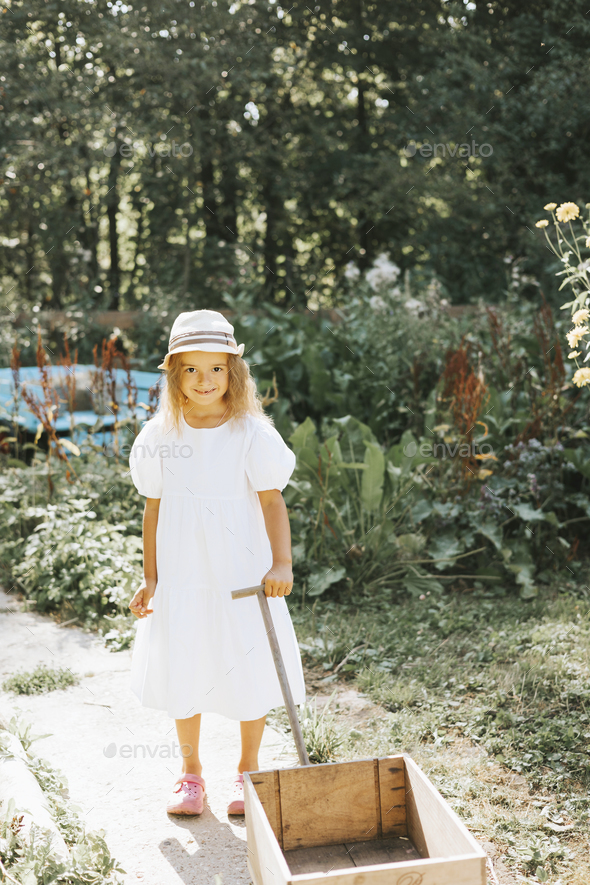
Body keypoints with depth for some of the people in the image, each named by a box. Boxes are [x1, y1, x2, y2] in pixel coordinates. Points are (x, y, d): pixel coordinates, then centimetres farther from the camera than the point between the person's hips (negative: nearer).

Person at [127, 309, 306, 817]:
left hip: (244, 577, -2)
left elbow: (272, 501, -9)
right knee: (182, 676, 9)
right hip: (182, 579, 2)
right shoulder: (159, 436, -1)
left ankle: (248, 770, 30)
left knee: (250, 676, 7)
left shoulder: (252, 434, -9)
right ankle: (190, 772, 31)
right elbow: (154, 509, 6)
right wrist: (149, 579, 5)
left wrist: (282, 564, -21)